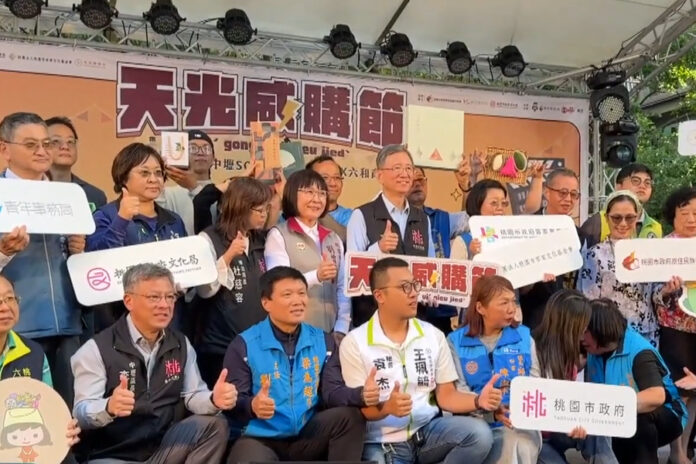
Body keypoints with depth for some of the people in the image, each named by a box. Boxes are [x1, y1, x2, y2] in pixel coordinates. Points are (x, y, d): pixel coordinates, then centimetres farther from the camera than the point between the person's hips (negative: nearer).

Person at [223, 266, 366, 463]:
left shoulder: (323, 341, 7)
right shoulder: (244, 345, -4)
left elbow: (332, 392, -2)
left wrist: (361, 394, -25)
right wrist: (252, 406, -33)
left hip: (308, 437, 5)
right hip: (261, 439, -4)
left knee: (350, 416, -21)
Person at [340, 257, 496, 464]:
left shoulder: (433, 335, 7)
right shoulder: (354, 343, -5)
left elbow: (446, 395, 6)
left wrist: (478, 400, -14)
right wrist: (387, 408, -28)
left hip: (428, 431, 4)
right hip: (382, 444, -3)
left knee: (479, 433, -23)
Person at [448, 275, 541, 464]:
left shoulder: (524, 336, 11)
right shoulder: (457, 341, 3)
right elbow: (459, 391, -5)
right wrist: (491, 411, -22)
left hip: (520, 423, 2)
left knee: (521, 446, -31)